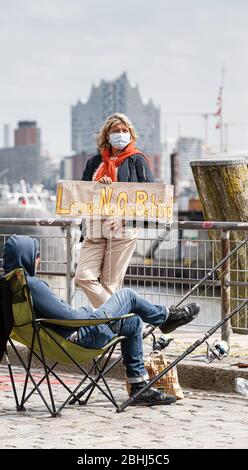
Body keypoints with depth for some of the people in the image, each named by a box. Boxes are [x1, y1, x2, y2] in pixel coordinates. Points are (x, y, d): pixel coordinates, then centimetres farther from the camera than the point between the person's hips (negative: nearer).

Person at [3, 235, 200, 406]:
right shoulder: (31, 284, -27)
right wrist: (89, 311, -7)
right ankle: (166, 315, 33)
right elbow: (68, 316, -27)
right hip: (83, 335, -10)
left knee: (134, 322, 22)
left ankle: (140, 387, 24)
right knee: (127, 295, 6)